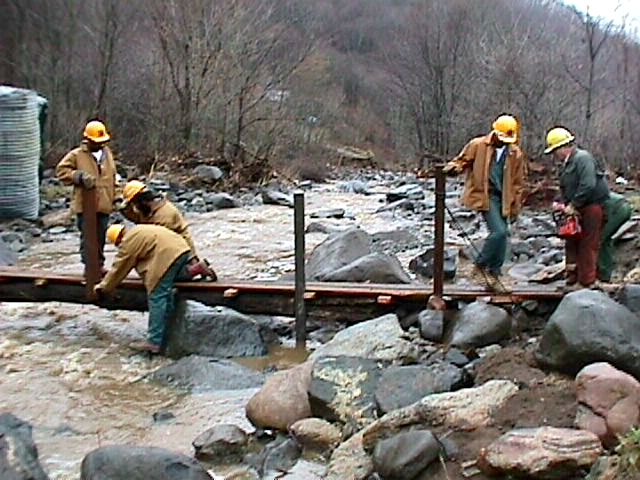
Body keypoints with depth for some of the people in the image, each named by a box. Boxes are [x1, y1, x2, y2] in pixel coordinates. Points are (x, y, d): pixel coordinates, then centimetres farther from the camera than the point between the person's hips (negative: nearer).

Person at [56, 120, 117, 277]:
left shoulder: (107, 153, 12)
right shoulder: (77, 155, -4)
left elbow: (112, 177, 18)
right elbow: (61, 170, -5)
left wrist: (114, 198, 18)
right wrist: (78, 176, -19)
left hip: (104, 205, 5)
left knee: (101, 237, 12)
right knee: (87, 237, 0)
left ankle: (99, 264, 23)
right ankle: (89, 265, 8)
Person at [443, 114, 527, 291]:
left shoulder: (516, 154, 7)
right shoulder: (477, 145, -3)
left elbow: (518, 182, 12)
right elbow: (462, 161, 5)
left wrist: (515, 207, 10)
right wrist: (453, 167, -19)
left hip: (503, 199, 5)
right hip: (484, 196, -5)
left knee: (501, 235, 6)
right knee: (499, 232, -18)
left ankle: (494, 274, 19)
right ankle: (480, 266, 0)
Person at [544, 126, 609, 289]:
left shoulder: (583, 158, -16)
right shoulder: (565, 164, 15)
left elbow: (588, 186, -26)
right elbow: (565, 190, 17)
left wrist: (573, 205, -21)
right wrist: (564, 205, -2)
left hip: (592, 208, -10)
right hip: (577, 211, 10)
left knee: (588, 246, -4)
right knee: (572, 244, 12)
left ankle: (587, 282, 3)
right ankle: (573, 280, 19)